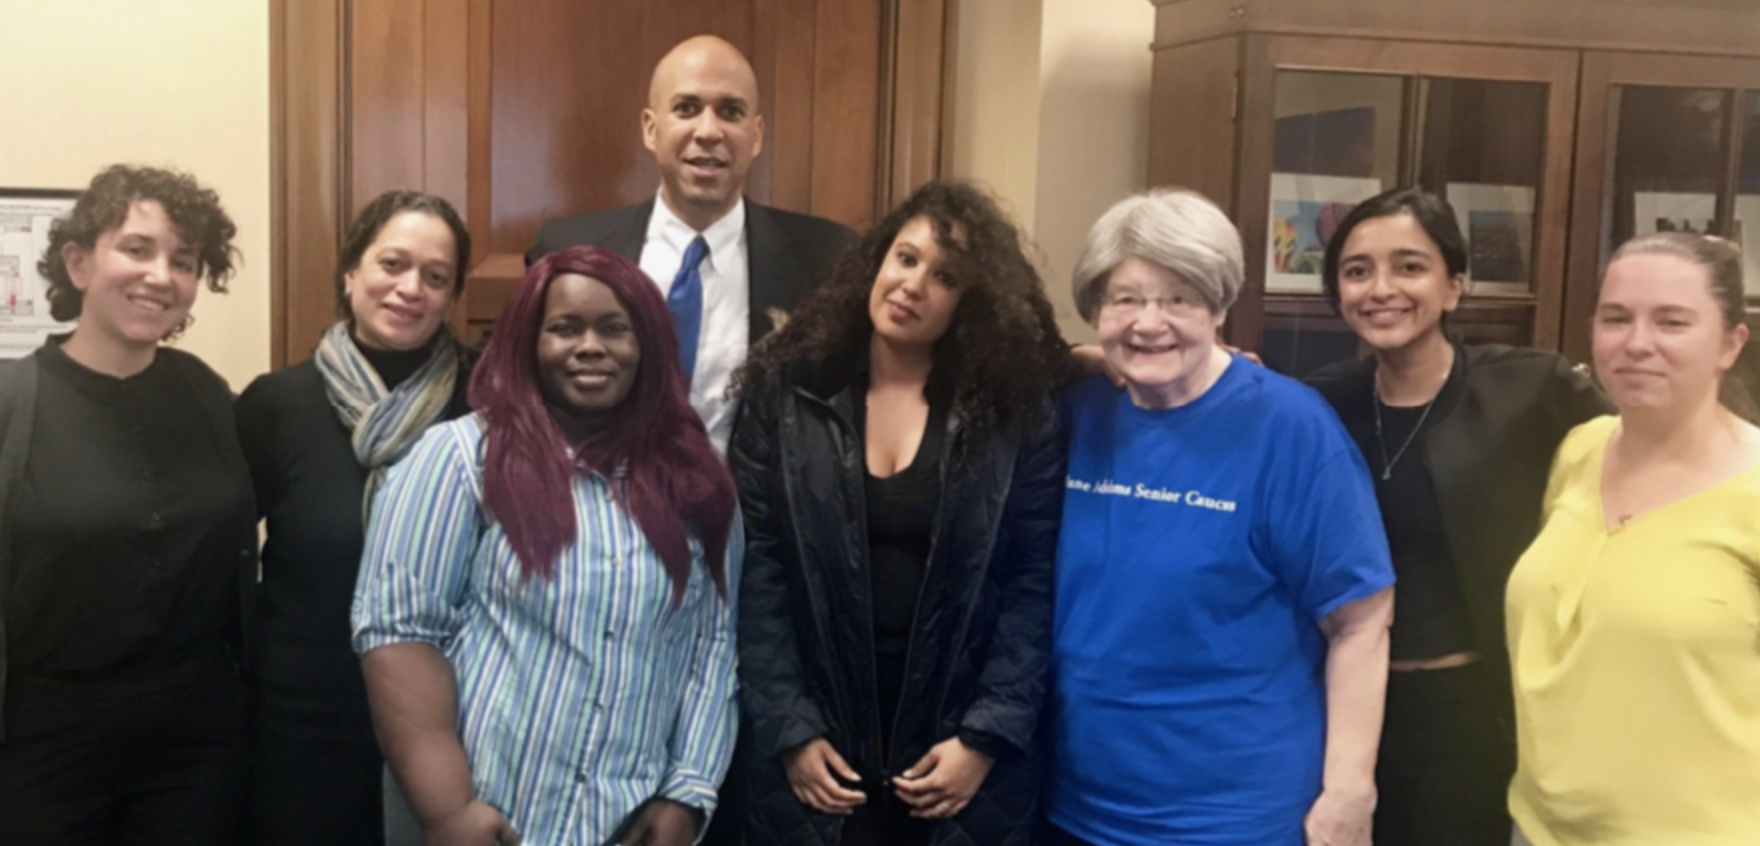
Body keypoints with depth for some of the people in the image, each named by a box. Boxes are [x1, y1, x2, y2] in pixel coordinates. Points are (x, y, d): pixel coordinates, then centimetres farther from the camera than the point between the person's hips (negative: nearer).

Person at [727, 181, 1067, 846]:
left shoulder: (1016, 415, -2)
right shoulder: (784, 395, -1)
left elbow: (1033, 586, -4)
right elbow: (755, 574, -4)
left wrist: (987, 738, -11)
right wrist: (790, 731, -10)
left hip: (959, 757, 0)